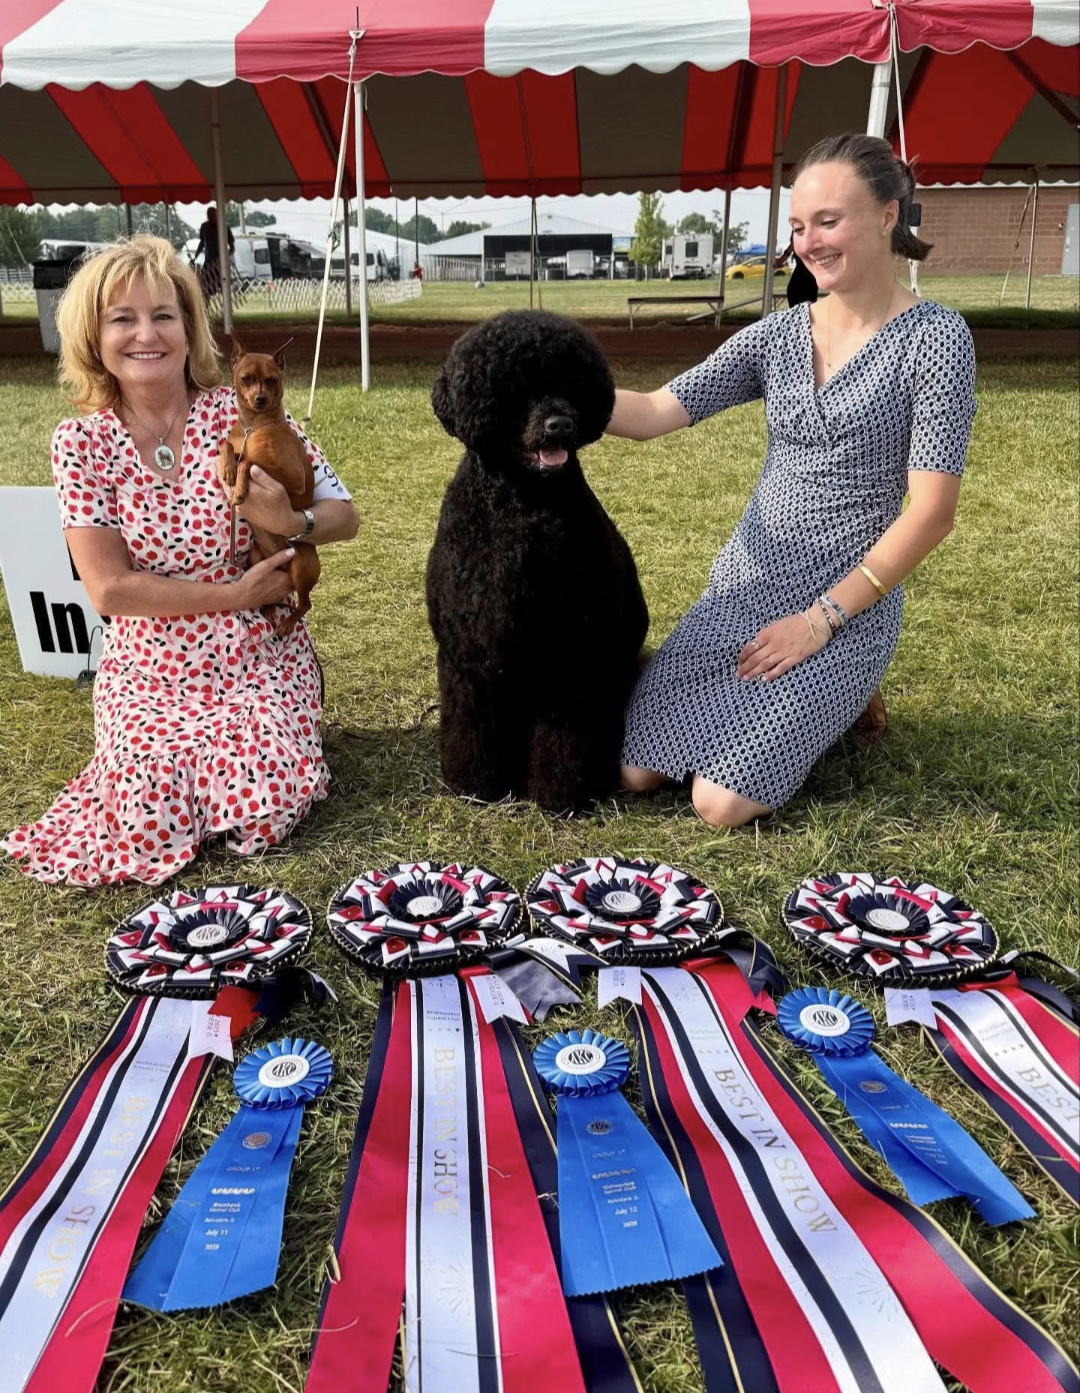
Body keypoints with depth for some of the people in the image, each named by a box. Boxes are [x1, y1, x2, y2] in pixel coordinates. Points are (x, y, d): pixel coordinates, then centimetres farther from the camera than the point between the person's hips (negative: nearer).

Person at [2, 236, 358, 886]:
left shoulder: (243, 413, -7)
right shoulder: (83, 442, -6)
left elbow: (344, 515, -3)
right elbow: (109, 588, -10)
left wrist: (292, 521, -25)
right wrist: (234, 594, -15)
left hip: (261, 660, 0)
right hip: (149, 672, 1)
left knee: (261, 809, -17)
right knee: (154, 821, -13)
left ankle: (274, 736, 17)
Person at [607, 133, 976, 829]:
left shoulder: (934, 337, -9)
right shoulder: (776, 335, 5)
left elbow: (931, 514, -13)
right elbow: (652, 413, -2)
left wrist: (819, 620, -13)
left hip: (851, 603, -5)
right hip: (746, 586, 5)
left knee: (722, 804, -16)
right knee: (633, 771, -2)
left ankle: (842, 699, 14)